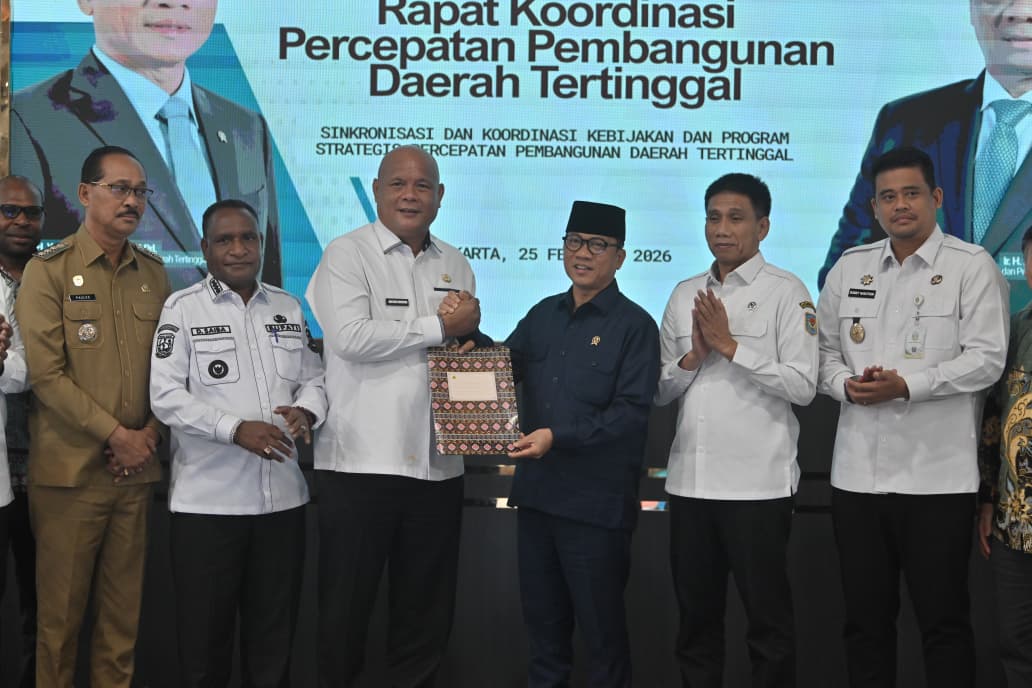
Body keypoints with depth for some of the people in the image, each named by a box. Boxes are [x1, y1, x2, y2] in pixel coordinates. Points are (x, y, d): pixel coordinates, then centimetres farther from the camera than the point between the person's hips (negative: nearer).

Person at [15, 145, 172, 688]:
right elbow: (45, 374, -10)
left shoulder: (154, 272, 10)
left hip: (137, 468, 4)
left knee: (126, 608, 10)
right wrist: (115, 434, -13)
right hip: (70, 468, -4)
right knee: (60, 611, 4)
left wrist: (151, 432, -4)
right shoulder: (49, 270, -3)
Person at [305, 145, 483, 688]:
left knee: (427, 609, 13)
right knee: (347, 606, 6)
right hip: (361, 460, -5)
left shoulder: (455, 265, 14)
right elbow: (350, 337, -18)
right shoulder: (347, 254, -3)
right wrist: (440, 327, -12)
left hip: (437, 464, 5)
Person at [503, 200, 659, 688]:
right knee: (541, 614, 17)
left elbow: (631, 412, -15)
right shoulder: (543, 315, 12)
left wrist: (558, 437, -23)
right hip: (536, 489, 6)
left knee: (600, 620, 6)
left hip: (597, 500, -6)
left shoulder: (634, 325, -7)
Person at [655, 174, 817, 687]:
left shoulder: (785, 292, -3)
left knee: (767, 616, 6)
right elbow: (660, 391, 11)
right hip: (689, 480, 5)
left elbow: (803, 386, -12)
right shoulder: (685, 295, 12)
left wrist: (729, 345, -13)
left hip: (758, 483, -5)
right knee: (696, 615, 15)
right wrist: (694, 357, -7)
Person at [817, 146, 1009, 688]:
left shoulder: (971, 266, -2)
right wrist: (845, 383, -7)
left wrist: (905, 385, -19)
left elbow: (986, 358, -10)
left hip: (937, 476, -4)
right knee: (865, 618, 13)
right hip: (857, 474, 4)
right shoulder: (849, 267, 11)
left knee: (943, 619, 5)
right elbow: (824, 349, 15)